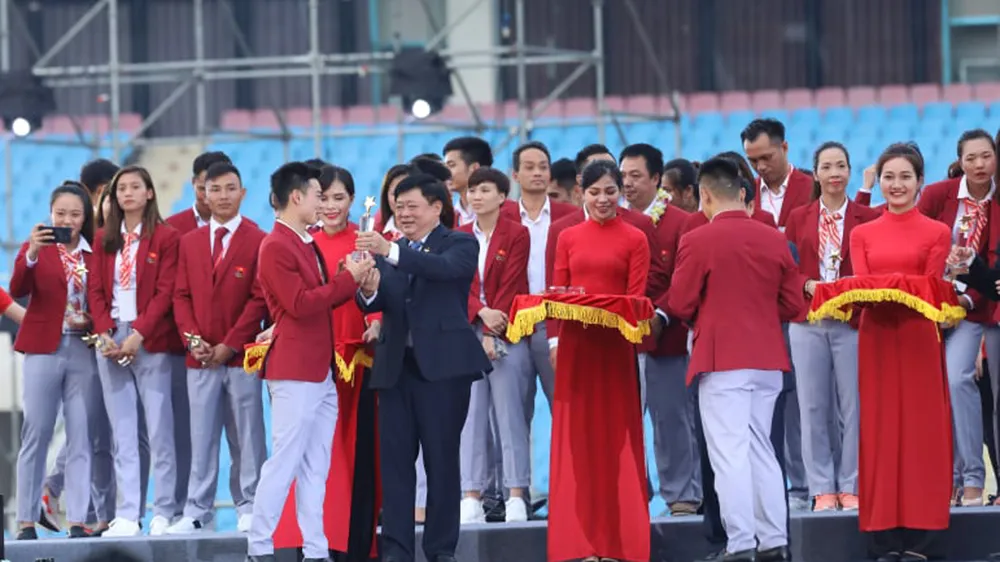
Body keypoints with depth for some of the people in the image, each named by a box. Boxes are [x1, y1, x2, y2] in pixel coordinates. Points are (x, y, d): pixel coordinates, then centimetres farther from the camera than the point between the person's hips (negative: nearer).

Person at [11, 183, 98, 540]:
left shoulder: (95, 254, 7)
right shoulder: (35, 248, 2)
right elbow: (18, 290, -14)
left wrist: (94, 321, -8)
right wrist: (31, 254, -29)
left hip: (84, 352, 2)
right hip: (43, 350, -2)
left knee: (80, 438, 1)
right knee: (35, 436, 1)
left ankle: (77, 521, 3)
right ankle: (26, 520, 5)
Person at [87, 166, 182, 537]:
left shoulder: (165, 238, 0)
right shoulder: (104, 240, 14)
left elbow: (165, 292, -6)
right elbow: (95, 290, 9)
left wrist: (138, 334, -15)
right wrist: (105, 334, -6)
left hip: (151, 342, -4)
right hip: (110, 341, 4)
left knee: (159, 431, -3)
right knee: (123, 435, 3)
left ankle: (164, 513, 0)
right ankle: (127, 516, 1)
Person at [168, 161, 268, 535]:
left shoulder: (258, 241, -2)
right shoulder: (189, 243, 14)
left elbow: (260, 298, -7)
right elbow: (182, 296, 11)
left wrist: (229, 345, -11)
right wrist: (192, 339, -5)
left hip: (242, 353, -4)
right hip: (200, 356, 4)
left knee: (249, 434, 1)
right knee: (201, 436, 4)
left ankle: (249, 507, 6)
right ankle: (197, 511, 5)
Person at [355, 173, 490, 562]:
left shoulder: (460, 244, 2)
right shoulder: (386, 250, 15)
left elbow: (446, 268, -21)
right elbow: (374, 305, 4)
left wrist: (392, 252, -32)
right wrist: (369, 290, -20)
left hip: (442, 365, -4)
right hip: (396, 366, 4)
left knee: (442, 460, 0)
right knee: (394, 460, 2)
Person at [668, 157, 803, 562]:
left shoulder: (696, 242, -9)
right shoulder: (775, 240, 5)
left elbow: (680, 306, -6)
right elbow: (793, 305, 7)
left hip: (721, 359, -5)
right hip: (768, 358, 5)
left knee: (729, 454, -4)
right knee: (761, 450, 14)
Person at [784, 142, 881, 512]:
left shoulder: (867, 218, 4)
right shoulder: (798, 219, 9)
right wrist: (808, 285, -11)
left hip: (852, 320, -1)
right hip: (808, 322, 2)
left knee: (852, 405, -1)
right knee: (813, 406, 1)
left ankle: (851, 488, 5)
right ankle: (823, 489, 6)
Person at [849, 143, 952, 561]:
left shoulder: (937, 233, 4)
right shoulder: (863, 235, 12)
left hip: (918, 336, -2)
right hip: (876, 337, 2)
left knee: (921, 428, -3)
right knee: (879, 429, 0)